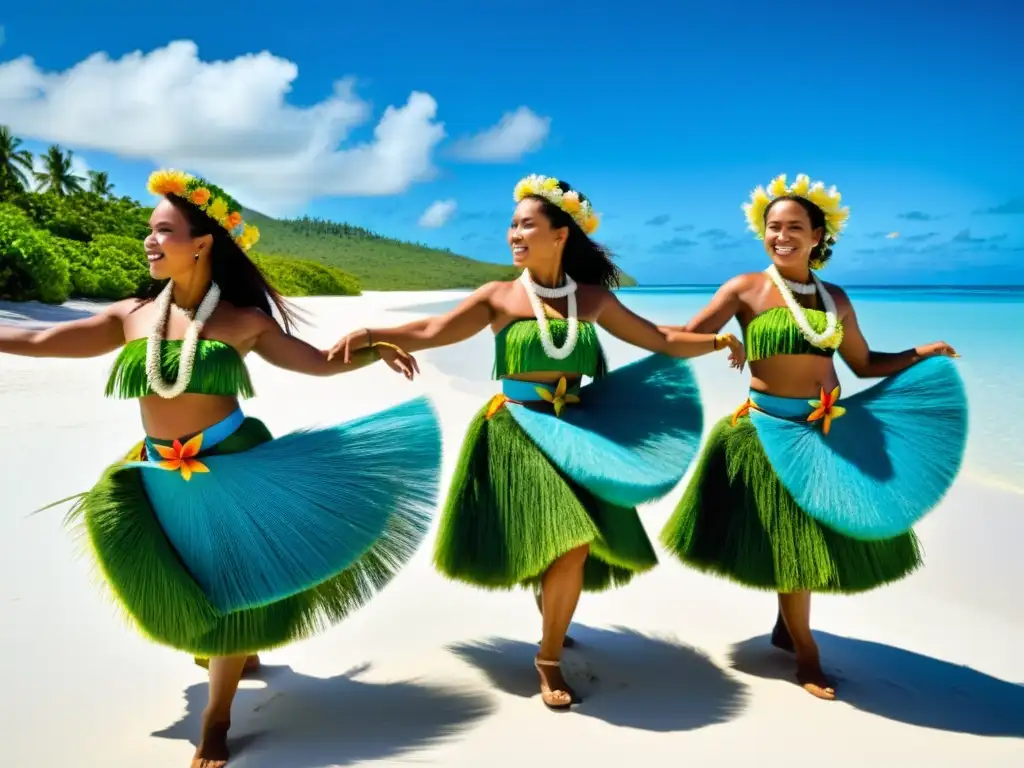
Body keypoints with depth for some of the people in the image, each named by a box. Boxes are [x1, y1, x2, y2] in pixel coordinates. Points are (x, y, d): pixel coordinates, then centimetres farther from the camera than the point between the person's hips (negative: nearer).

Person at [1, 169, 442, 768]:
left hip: (233, 469, -3)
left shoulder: (245, 320, -5)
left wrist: (375, 350, -11)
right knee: (188, 600, 15)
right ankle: (238, 649, 48)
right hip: (160, 481, 3)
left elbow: (320, 363, 2)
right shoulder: (131, 316, 2)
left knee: (230, 595, 4)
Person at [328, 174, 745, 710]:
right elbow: (430, 333, -11)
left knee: (575, 547, -1)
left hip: (575, 431, 3)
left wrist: (716, 340, 1)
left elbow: (660, 341, 10)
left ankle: (549, 659, 24)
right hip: (516, 432, -3)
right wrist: (371, 335, -24)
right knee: (564, 545, -9)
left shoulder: (593, 298, 5)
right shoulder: (499, 297, -2)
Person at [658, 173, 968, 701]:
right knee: (790, 537, 4)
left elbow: (865, 364, 14)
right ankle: (806, 652, 22)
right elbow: (687, 338, -13)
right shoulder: (745, 290, -6)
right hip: (773, 428, -5)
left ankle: (787, 626, 36)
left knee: (822, 533, 13)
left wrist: (922, 354, 3)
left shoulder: (835, 299, 8)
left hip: (832, 428, 5)